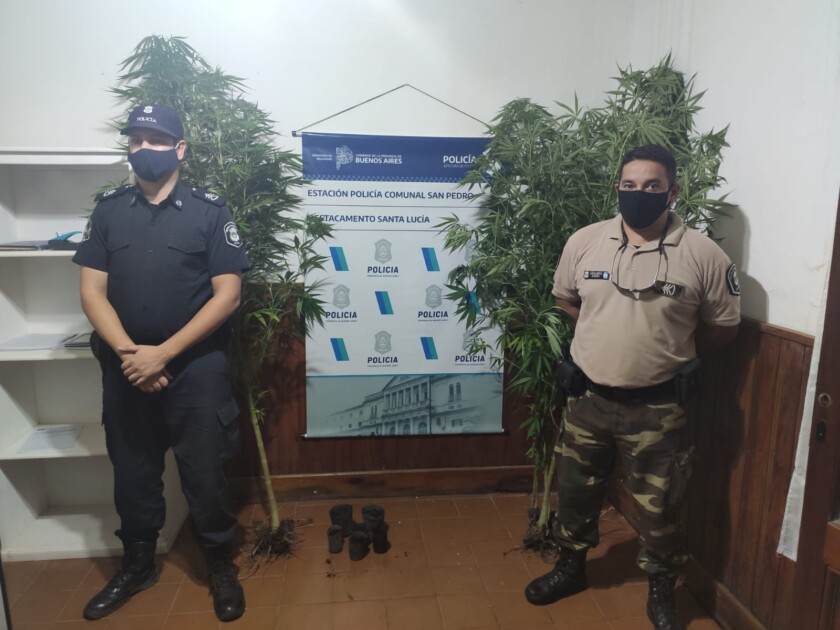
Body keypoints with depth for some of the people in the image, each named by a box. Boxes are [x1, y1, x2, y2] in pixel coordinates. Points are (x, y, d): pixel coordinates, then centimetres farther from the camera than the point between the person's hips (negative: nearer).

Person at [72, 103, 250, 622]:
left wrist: (163, 352, -15)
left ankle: (221, 564, 27)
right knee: (132, 470, 16)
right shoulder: (108, 209, 6)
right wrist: (128, 353, -12)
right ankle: (138, 564, 37)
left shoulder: (210, 210, -4)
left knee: (204, 472, 5)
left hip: (197, 366, -3)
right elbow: (92, 291, 3)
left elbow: (227, 294, -10)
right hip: (125, 366, 4)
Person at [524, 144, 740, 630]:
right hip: (588, 398, 3)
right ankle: (571, 567, 45)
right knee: (575, 490, 19)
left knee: (659, 508, 13)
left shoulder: (703, 254, -11)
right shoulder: (584, 242, -5)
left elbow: (724, 324, 3)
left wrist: (672, 353, 8)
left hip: (657, 408, -2)